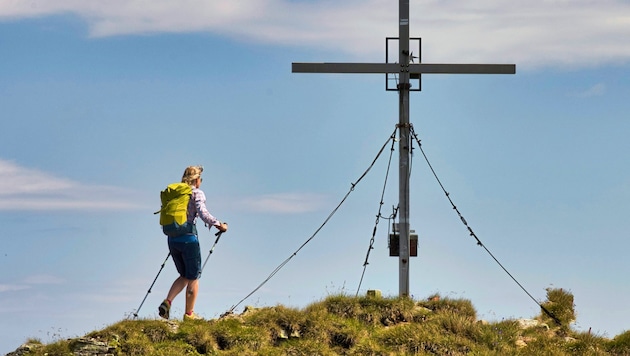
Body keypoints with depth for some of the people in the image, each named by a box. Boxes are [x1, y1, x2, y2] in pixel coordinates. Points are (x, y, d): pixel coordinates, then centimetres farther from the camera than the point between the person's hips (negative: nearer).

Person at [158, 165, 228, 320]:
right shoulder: (197, 193, -5)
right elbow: (203, 213, -20)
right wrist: (219, 225, -10)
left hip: (172, 238, 6)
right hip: (188, 238, -6)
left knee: (184, 276, 19)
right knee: (193, 277, 8)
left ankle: (167, 302, -1)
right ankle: (189, 314, 12)